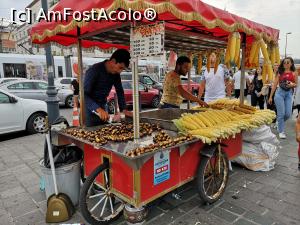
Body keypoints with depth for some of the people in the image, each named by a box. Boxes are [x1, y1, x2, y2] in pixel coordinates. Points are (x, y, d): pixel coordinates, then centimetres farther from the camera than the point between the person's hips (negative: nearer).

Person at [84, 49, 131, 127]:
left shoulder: (116, 73, -2)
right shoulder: (94, 70, -22)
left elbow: (119, 91, 7)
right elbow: (84, 94, -28)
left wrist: (123, 109, -4)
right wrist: (98, 109, -41)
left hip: (103, 107, 6)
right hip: (90, 109, -6)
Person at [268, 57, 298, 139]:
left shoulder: (293, 73, 5)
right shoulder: (280, 72, 2)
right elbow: (274, 85, 2)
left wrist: (292, 84, -14)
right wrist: (270, 97, 1)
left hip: (289, 94, 2)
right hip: (280, 93, -2)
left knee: (288, 114, 1)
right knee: (281, 113, -3)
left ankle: (279, 123, 33)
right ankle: (281, 131, 8)